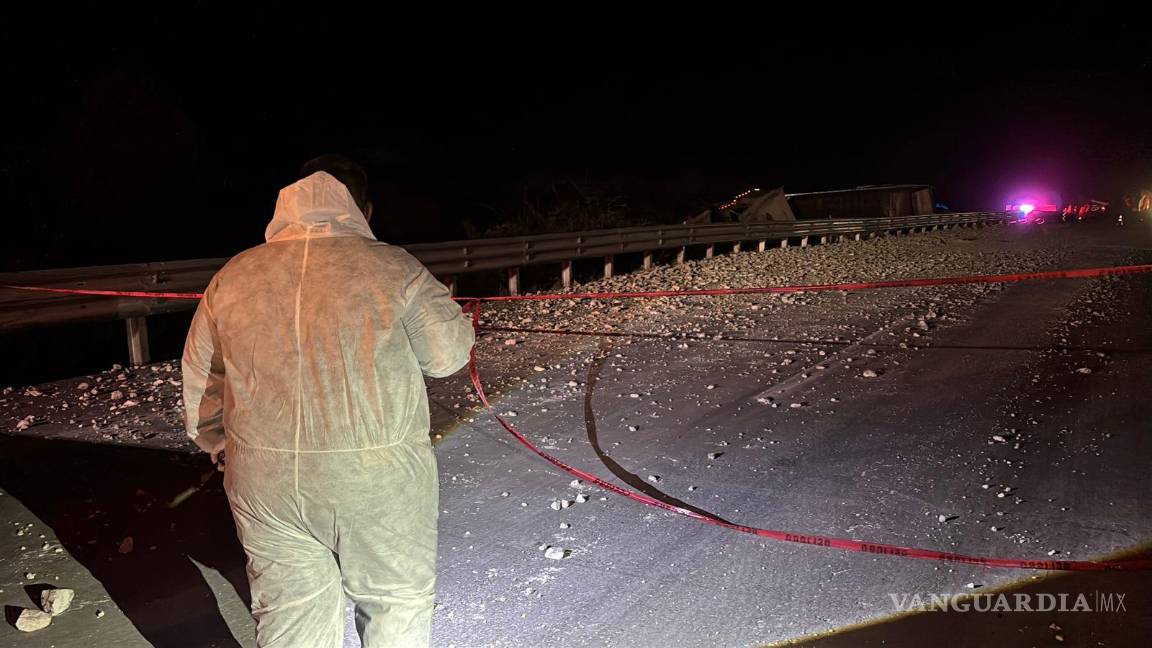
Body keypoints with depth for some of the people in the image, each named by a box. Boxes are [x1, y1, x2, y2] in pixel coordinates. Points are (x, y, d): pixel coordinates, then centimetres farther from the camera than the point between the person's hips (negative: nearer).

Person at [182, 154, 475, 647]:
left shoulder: (232, 277, 2)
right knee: (396, 604, 18)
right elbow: (449, 354, -3)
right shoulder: (394, 268, -10)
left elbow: (200, 390, 9)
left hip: (265, 481, 4)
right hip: (377, 478, -3)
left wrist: (224, 450, 25)